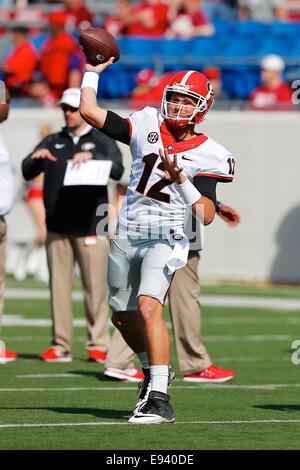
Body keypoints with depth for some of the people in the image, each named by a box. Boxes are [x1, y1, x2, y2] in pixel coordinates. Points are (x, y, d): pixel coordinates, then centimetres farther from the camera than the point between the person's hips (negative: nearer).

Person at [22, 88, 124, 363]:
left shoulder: (102, 142, 8)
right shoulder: (53, 142, 18)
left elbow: (117, 170, -10)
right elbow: (27, 173, 10)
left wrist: (92, 157, -27)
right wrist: (36, 158, -12)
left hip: (90, 226, -3)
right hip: (57, 226, 3)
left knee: (95, 287, -5)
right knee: (59, 286, 1)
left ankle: (98, 346, -2)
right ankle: (61, 346, 3)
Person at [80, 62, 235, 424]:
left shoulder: (207, 155, -4)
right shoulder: (147, 126, 5)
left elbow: (207, 216, -11)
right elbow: (89, 111, 4)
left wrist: (181, 180, -23)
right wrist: (93, 71, 11)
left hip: (165, 238, -5)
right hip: (127, 235, 5)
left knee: (148, 307, -25)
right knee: (123, 316, 17)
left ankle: (160, 400, -28)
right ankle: (155, 369, 45)